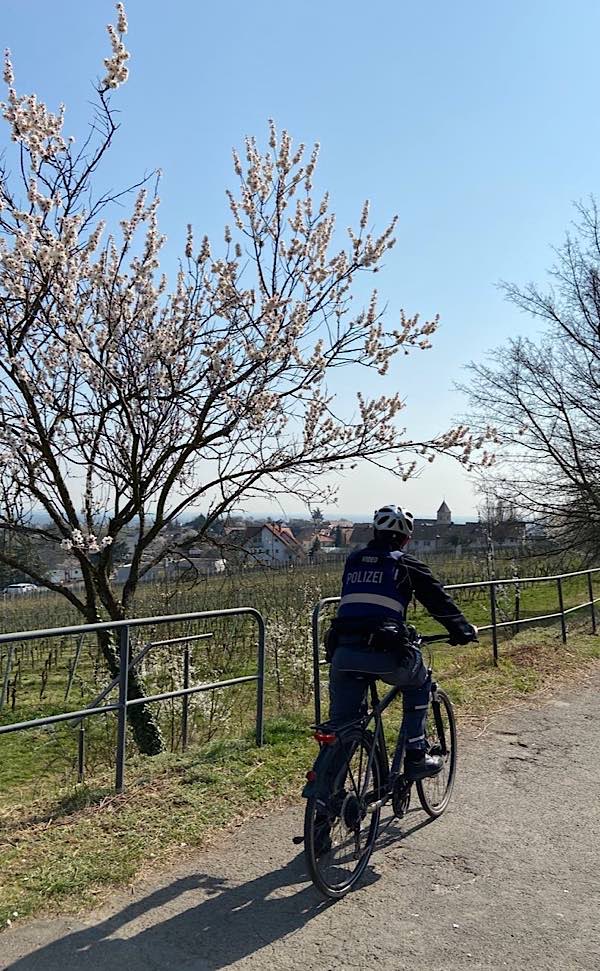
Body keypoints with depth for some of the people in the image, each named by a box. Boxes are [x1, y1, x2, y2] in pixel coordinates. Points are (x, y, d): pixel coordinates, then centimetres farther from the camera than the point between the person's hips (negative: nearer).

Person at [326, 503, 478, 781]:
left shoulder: (353, 561, 21)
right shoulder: (405, 564, 8)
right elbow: (438, 600, 13)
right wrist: (463, 630, 27)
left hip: (342, 651, 3)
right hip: (384, 651, -3)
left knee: (341, 722, 15)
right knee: (417, 685, 27)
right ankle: (416, 757, 25)